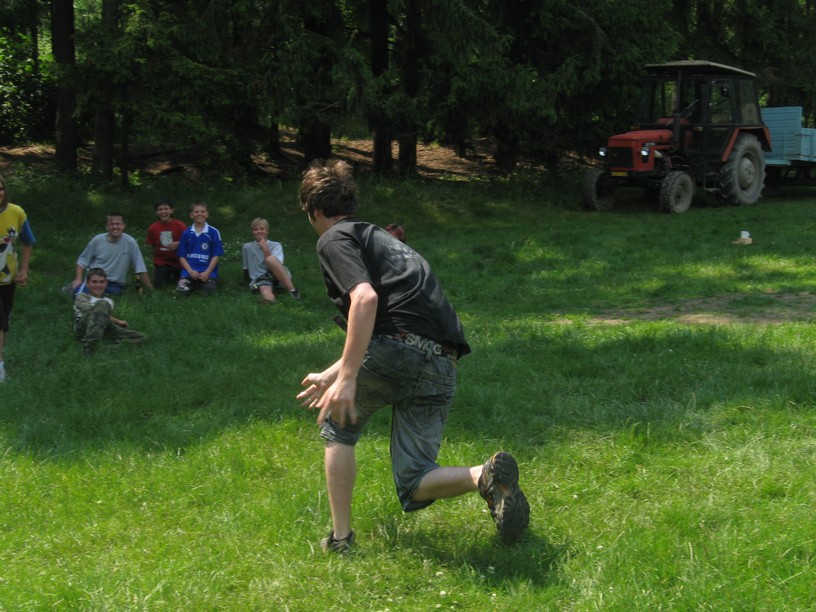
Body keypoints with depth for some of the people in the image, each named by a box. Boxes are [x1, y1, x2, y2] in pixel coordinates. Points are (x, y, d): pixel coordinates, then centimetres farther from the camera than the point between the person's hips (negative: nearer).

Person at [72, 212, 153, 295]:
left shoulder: (130, 242, -9)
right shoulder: (97, 240, -1)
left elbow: (141, 270, -6)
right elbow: (82, 261, 9)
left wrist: (151, 291, -7)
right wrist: (78, 279, -3)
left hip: (115, 285, -1)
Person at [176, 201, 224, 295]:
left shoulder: (213, 232, 2)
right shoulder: (186, 233, 8)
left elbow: (216, 255, 1)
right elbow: (182, 256, 8)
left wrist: (207, 272, -10)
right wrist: (191, 271, -8)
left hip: (207, 270, -1)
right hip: (190, 270, 1)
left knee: (209, 289, -27)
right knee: (183, 289, -24)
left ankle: (203, 282, 8)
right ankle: (193, 283, 9)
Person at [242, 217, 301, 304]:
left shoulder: (276, 245, 11)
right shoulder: (247, 248, 15)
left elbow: (277, 264, -6)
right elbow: (246, 269, 26)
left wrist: (265, 250, -12)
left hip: (278, 277, 4)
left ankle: (292, 290, -32)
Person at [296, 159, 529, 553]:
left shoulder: (334, 239, 6)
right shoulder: (380, 238, 34)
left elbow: (365, 298, -16)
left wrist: (346, 379, -20)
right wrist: (330, 376, 53)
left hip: (395, 348, -7)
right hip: (441, 365, 7)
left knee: (338, 428, 22)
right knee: (412, 486, 11)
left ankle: (340, 538, 16)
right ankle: (486, 475, -15)